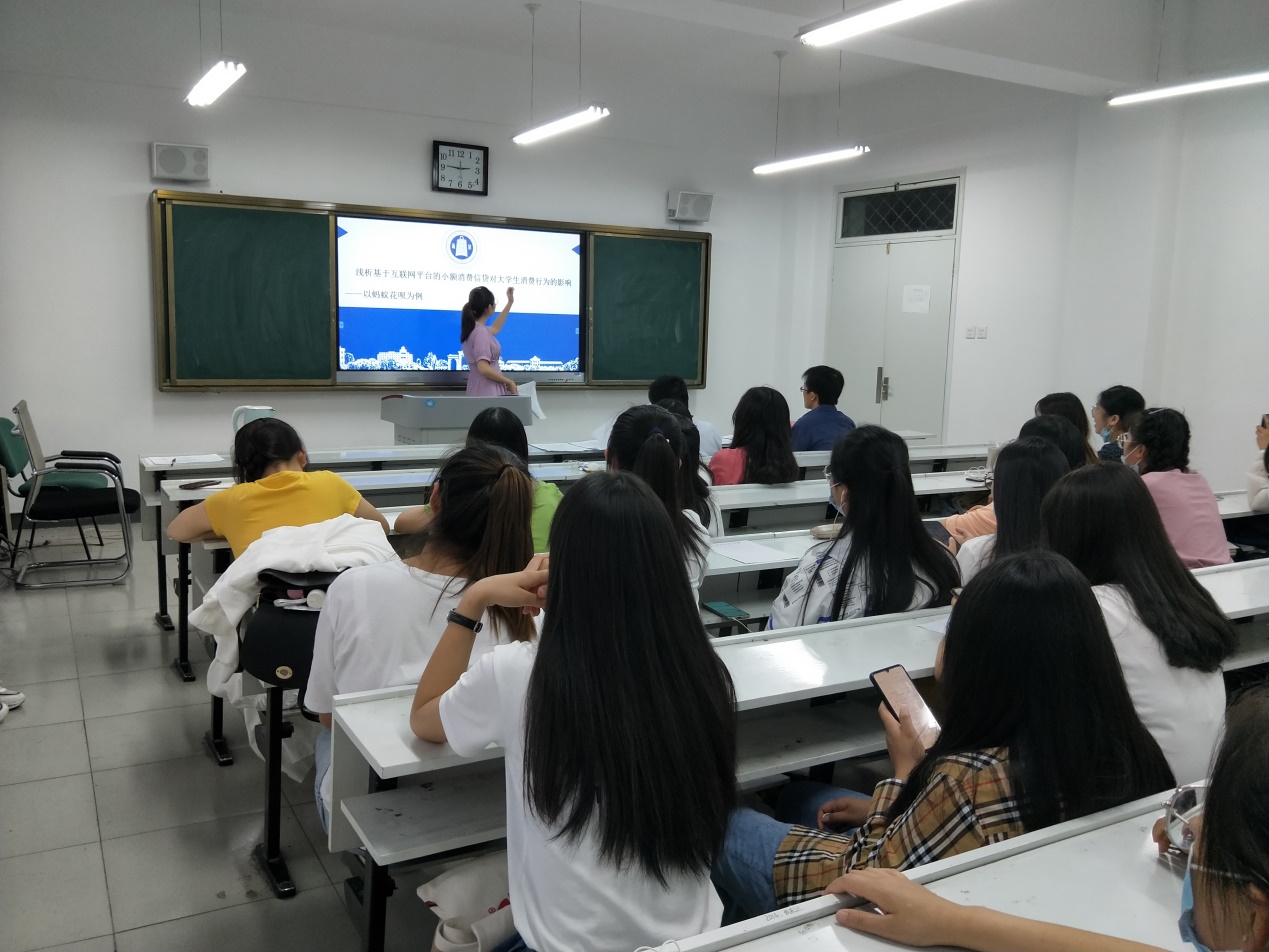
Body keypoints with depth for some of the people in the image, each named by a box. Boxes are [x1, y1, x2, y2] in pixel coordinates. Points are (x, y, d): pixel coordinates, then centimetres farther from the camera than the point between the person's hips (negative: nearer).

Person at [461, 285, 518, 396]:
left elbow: (494, 329, 36)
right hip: (488, 393, -10)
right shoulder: (480, 332, -17)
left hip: (479, 392, 10)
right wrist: (509, 382, -14)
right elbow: (483, 369, -25)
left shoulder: (473, 328, 13)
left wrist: (510, 303, 38)